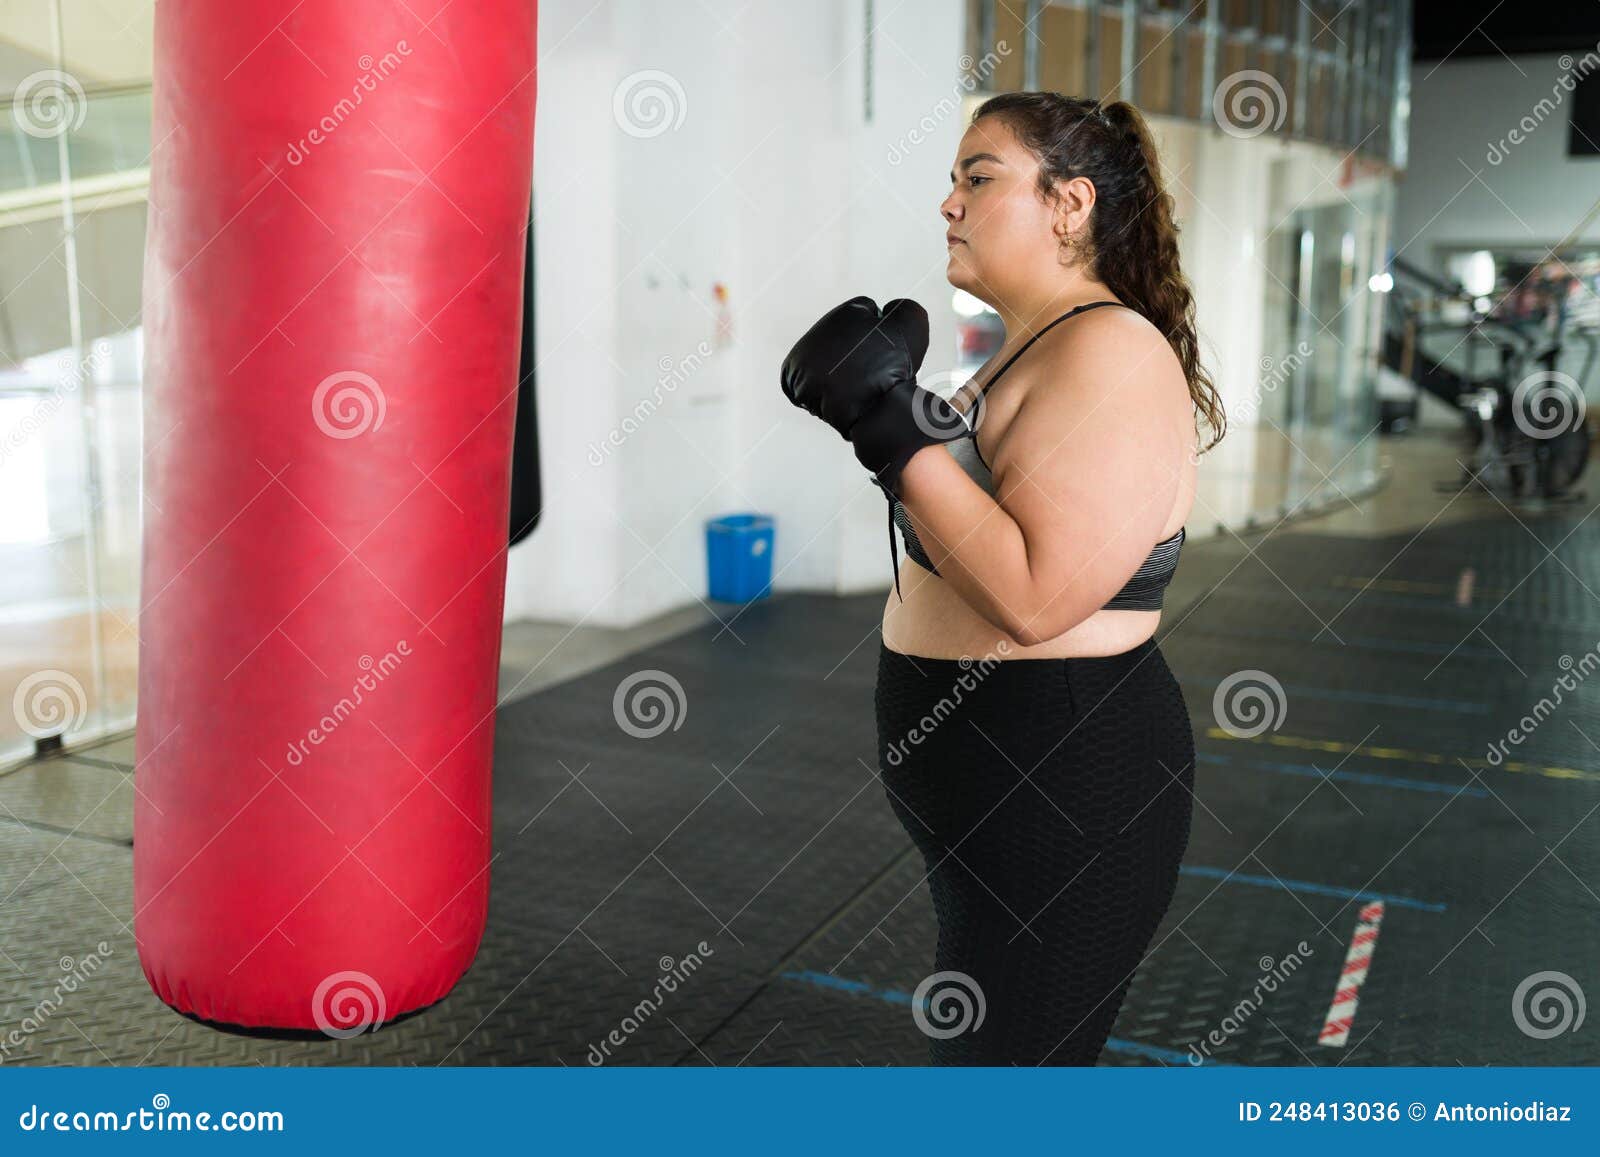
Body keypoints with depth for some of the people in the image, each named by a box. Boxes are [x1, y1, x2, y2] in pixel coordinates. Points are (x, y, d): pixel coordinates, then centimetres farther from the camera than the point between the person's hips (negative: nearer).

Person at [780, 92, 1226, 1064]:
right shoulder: (1030, 349, 12)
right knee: (1041, 1055, 24)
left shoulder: (1109, 351, -19)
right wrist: (879, 417, 8)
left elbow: (1034, 597, -29)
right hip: (1000, 800, 10)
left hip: (1063, 797, -10)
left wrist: (892, 428, -25)